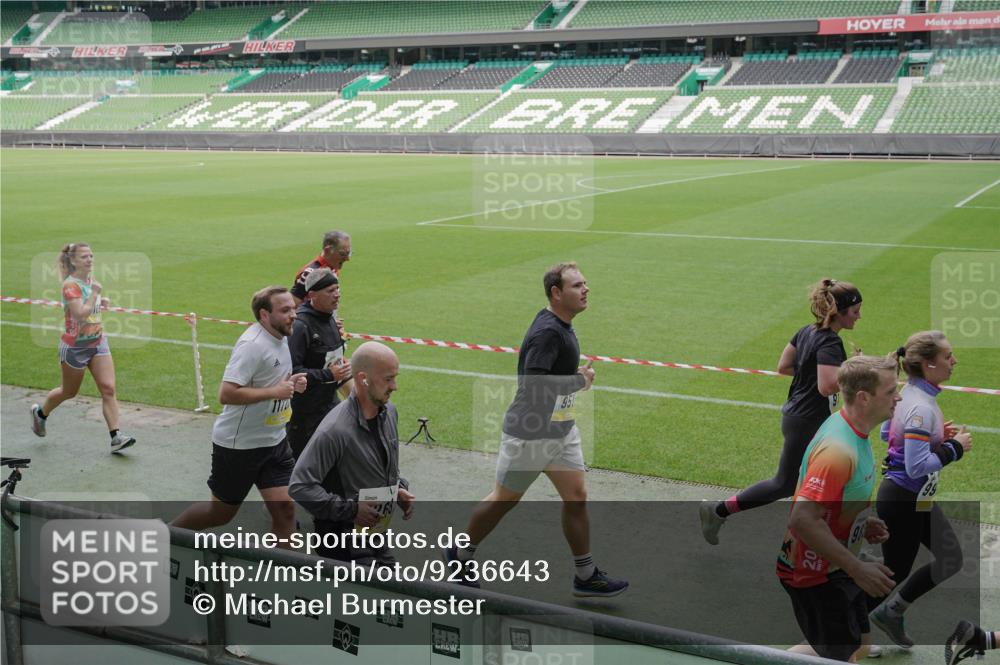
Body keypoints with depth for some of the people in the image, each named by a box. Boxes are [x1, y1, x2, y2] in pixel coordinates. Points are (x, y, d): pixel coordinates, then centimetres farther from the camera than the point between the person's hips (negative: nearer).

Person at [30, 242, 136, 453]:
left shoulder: (90, 279, 4)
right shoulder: (70, 285, -19)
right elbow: (80, 314, -31)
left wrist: (100, 301, 6)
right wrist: (95, 293, -25)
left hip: (98, 343, 6)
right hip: (75, 347, -6)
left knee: (108, 389, -8)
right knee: (69, 392, 14)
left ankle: (116, 437, -10)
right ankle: (40, 412, 44)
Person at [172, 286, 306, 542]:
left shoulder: (281, 338, 6)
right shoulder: (252, 344, -22)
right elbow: (227, 394, -29)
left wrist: (290, 383, 1)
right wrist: (274, 391, -26)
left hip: (274, 442, 7)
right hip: (239, 444, -7)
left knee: (285, 508, -1)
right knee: (221, 513, 10)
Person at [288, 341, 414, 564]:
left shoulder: (389, 412, 3)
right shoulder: (335, 429, -24)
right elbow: (300, 486, -24)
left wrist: (399, 488, 3)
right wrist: (350, 509, -22)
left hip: (377, 528, 8)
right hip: (343, 535, -8)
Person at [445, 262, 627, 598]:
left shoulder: (561, 326, 7)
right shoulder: (547, 332, -24)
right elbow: (532, 385, -30)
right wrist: (580, 381, -21)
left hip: (561, 430, 9)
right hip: (529, 434, -9)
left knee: (576, 497, 6)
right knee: (504, 500, 7)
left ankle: (586, 576, 15)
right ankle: (460, 555, 28)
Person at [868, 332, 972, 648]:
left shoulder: (912, 393, 2)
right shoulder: (921, 407, -26)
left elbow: (886, 432, 15)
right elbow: (917, 467, -29)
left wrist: (936, 434, 6)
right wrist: (954, 447, -18)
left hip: (917, 499, 9)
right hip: (903, 501, -9)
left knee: (951, 560, 13)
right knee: (891, 574, 5)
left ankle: (892, 611, 21)